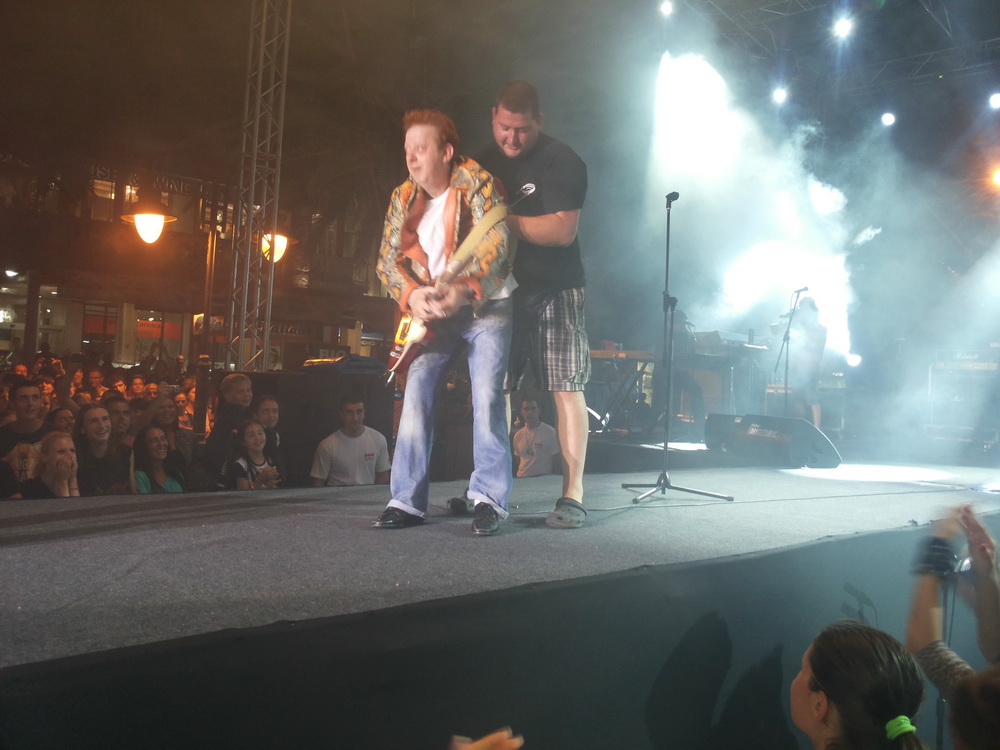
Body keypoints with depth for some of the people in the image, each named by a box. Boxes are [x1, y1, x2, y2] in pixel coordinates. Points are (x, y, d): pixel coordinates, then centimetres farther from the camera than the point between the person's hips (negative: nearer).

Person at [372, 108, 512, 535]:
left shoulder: (476, 183, -10)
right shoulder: (403, 198, 4)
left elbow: (495, 242, -21)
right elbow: (387, 260, 3)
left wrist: (462, 288, -35)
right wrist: (411, 295, -17)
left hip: (486, 305, -4)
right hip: (432, 311, 4)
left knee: (487, 395, -15)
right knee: (416, 390, -7)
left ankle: (489, 497, -6)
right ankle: (407, 500, -1)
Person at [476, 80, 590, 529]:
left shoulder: (561, 161, -8)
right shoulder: (482, 163, 11)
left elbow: (563, 229, -19)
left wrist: (502, 221, -18)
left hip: (554, 290, -5)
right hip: (501, 289, 6)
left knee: (566, 387, -7)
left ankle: (572, 495, -3)